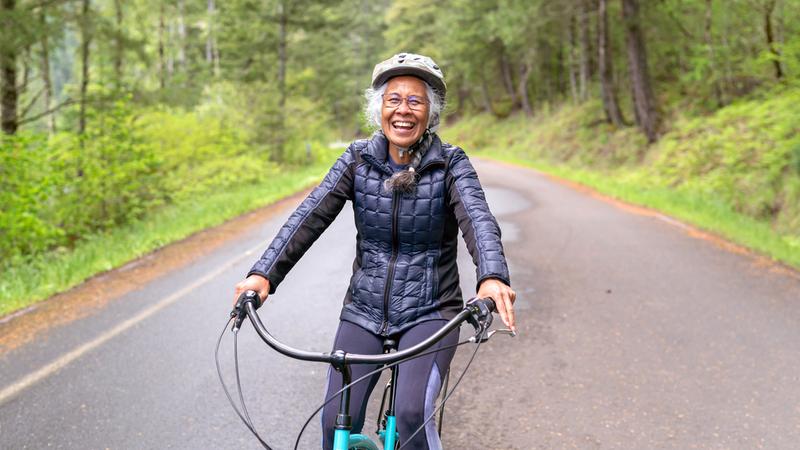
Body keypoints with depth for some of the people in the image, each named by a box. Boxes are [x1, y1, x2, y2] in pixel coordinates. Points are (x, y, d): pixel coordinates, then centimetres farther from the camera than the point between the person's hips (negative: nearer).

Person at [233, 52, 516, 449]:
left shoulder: (450, 163, -8)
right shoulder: (359, 158, -2)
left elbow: (477, 219, -25)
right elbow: (309, 216, -12)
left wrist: (492, 278, -46)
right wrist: (263, 274, -26)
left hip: (429, 312, -2)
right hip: (364, 311, 3)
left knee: (412, 414, -24)